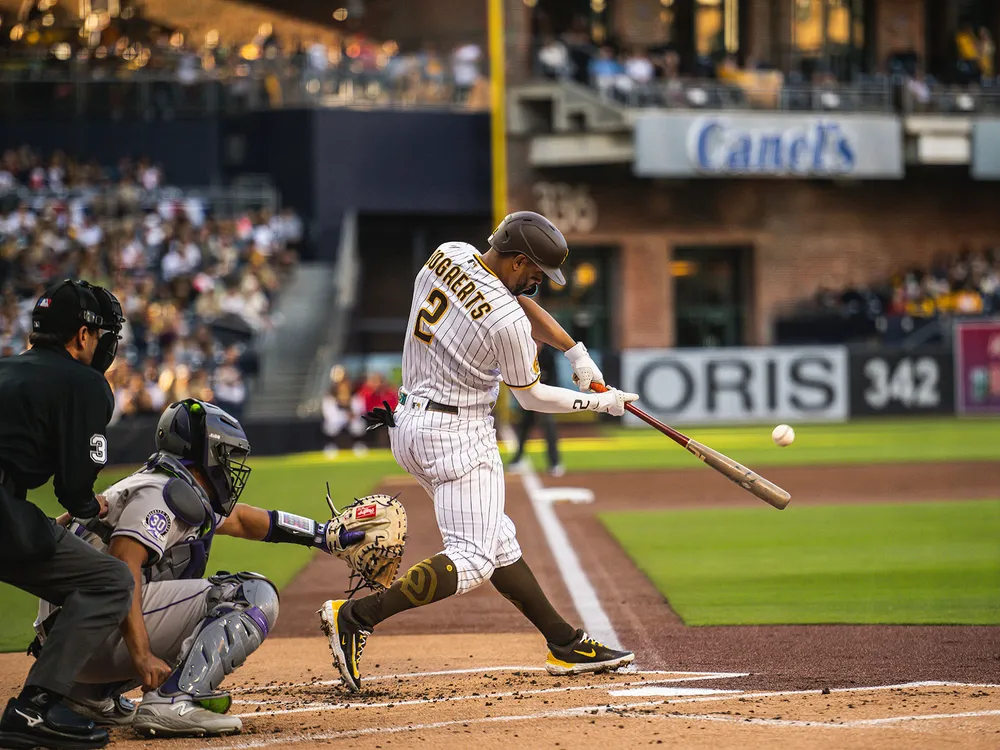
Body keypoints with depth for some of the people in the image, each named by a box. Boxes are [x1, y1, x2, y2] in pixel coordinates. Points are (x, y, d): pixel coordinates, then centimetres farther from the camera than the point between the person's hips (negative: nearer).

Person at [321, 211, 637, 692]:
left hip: (409, 423, 10)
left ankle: (565, 645, 19)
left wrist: (574, 350, 11)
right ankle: (356, 616, -20)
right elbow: (530, 397, -4)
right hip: (459, 435, -10)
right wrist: (602, 403, 8)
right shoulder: (507, 322, -21)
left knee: (498, 542, 13)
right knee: (472, 559, -10)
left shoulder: (448, 254, 1)